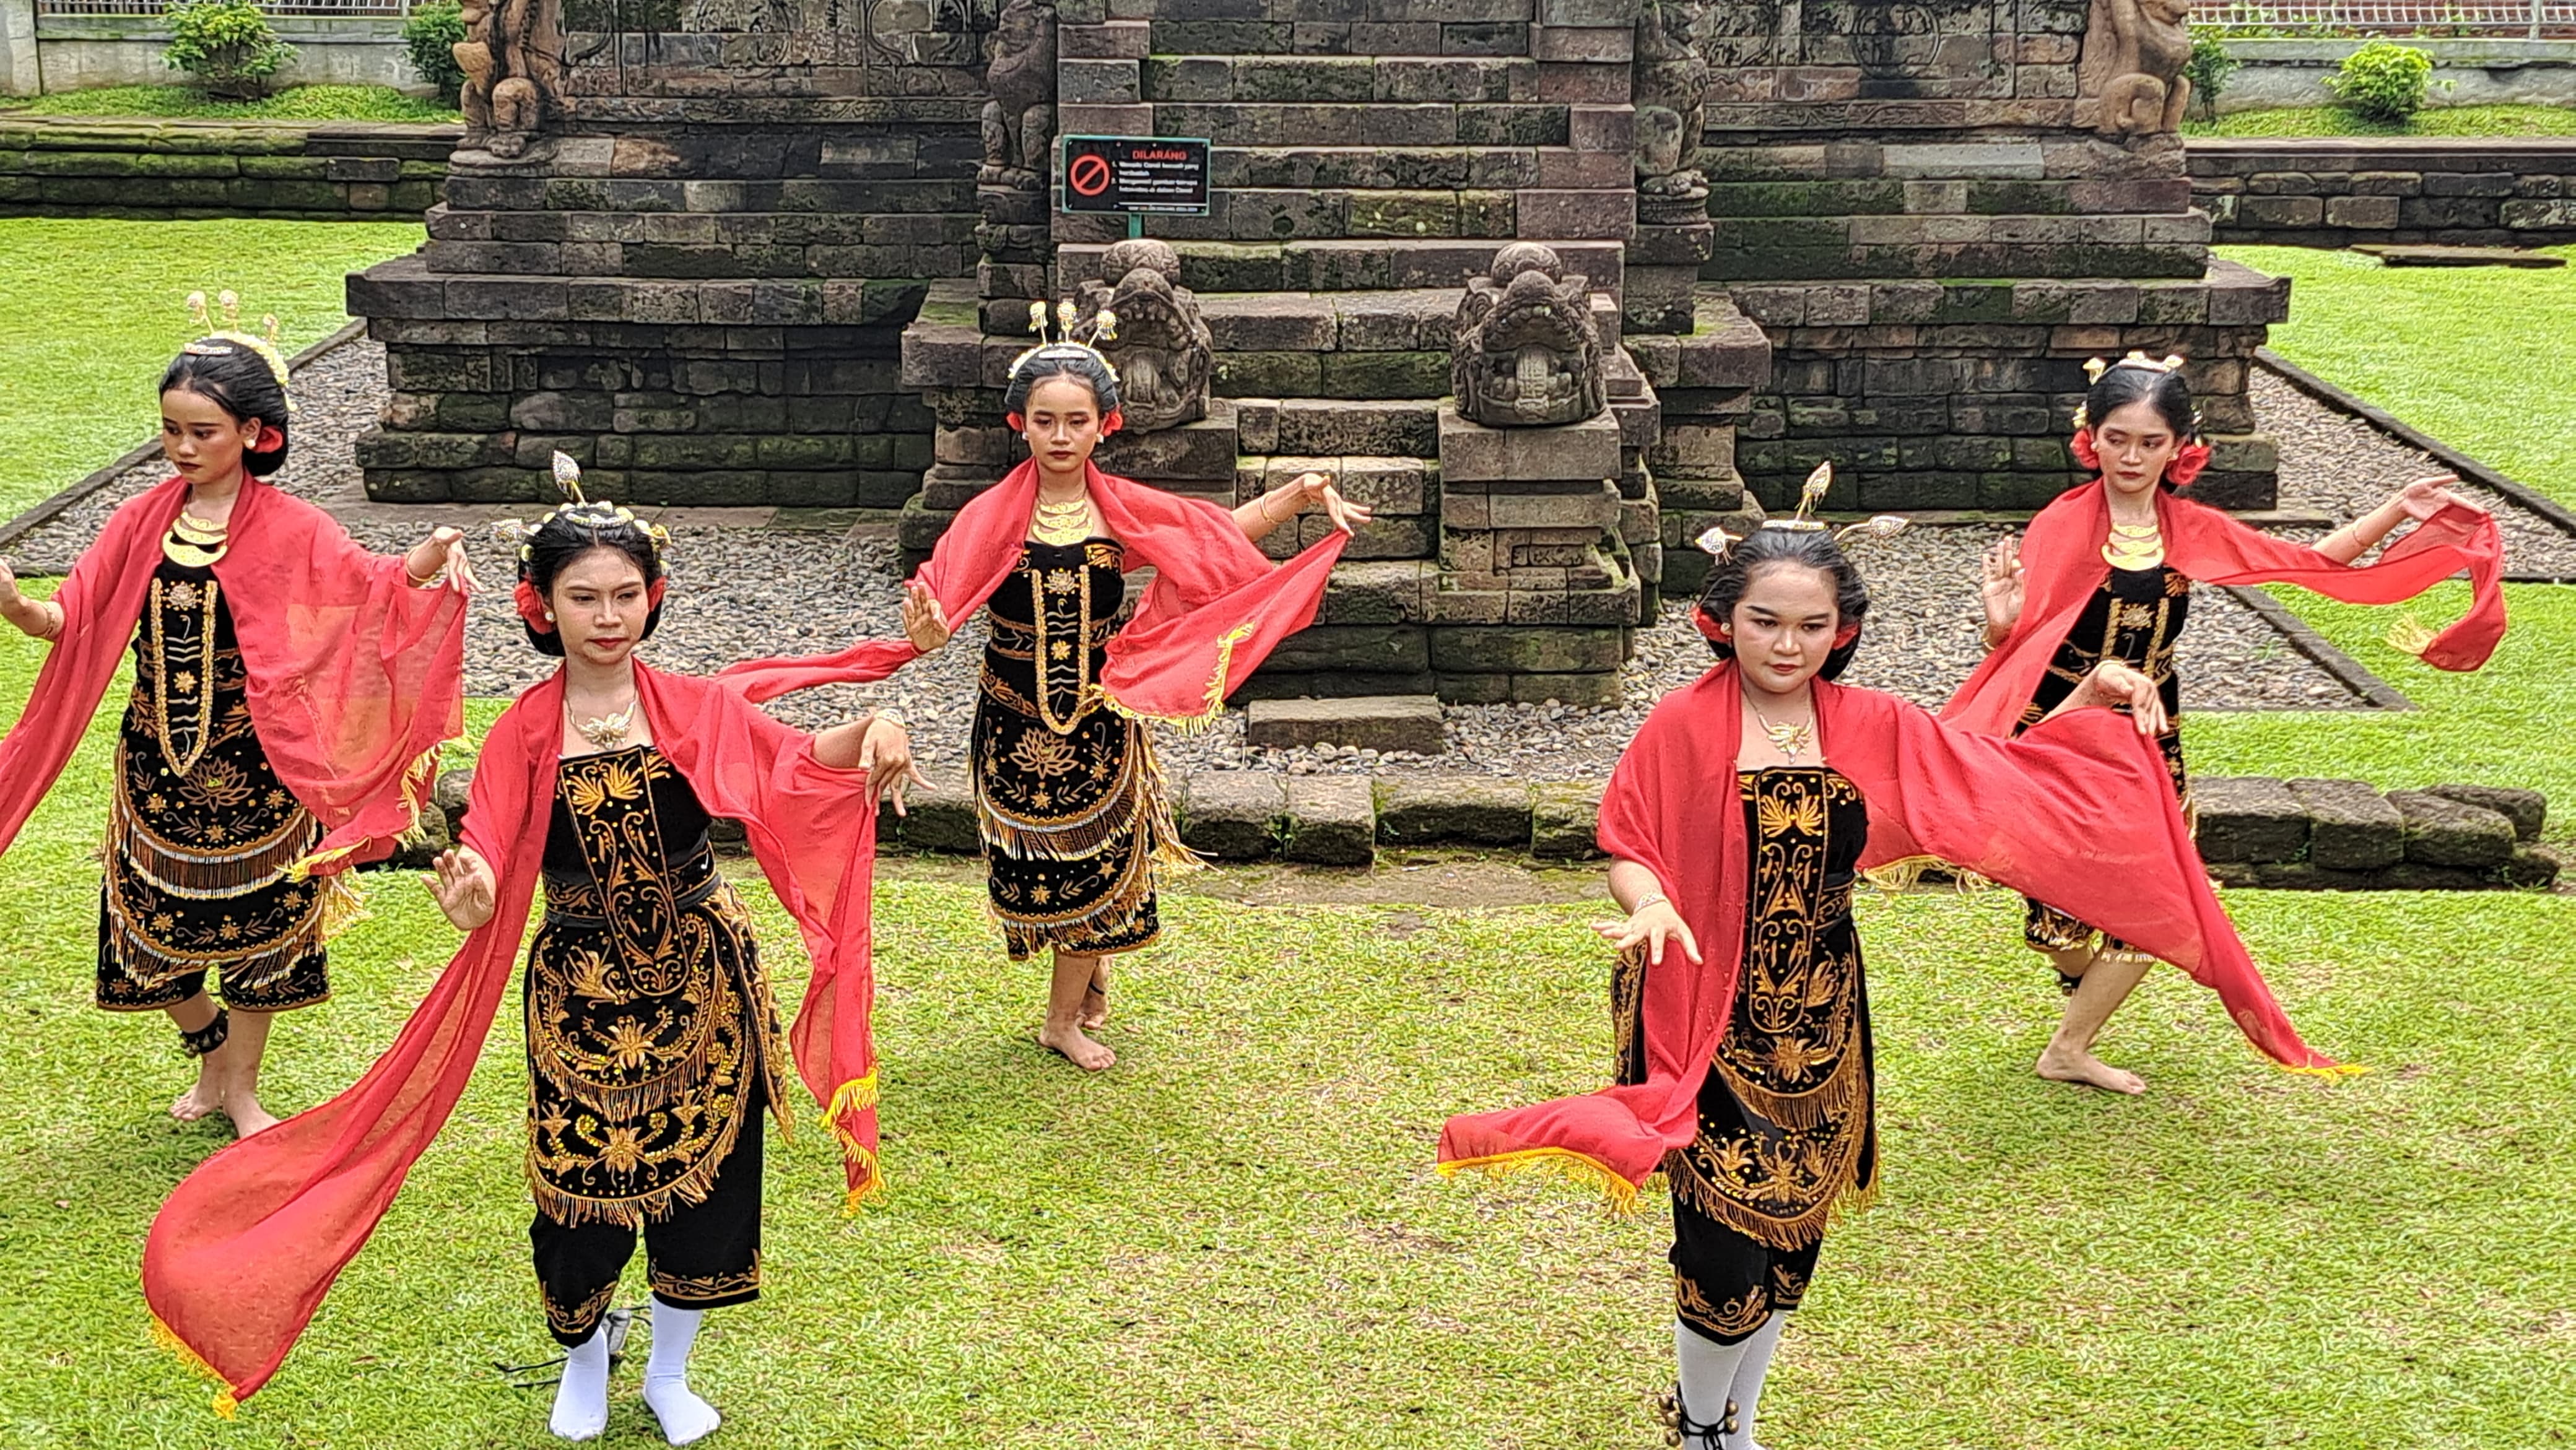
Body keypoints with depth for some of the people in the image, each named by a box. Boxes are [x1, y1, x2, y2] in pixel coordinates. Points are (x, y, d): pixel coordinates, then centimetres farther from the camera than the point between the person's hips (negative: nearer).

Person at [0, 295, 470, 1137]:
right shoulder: (142, 522, 0)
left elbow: (367, 591, -18)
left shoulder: (291, 531, -9)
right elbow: (76, 622, -2)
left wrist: (421, 568, -38)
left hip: (251, 769, -3)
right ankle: (213, 1047, 40)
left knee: (255, 925, 9)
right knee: (155, 927, 10)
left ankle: (240, 1090, 29)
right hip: (156, 765, 3)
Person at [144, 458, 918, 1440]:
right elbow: (487, 864, -17)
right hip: (582, 991, -1)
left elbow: (796, 768, -6)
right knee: (582, 1189, 7)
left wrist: (872, 731, -26)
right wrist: (469, 892, -41)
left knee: (702, 1173, 10)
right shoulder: (525, 735, -8)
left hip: (703, 981, 1)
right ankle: (582, 1363, 38)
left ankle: (669, 1372, 35)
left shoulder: (697, 710, -4)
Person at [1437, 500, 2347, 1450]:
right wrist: (1652, 907, -26)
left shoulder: (1874, 728, 2)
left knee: (1788, 1241, 14)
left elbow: (2002, 782, 9)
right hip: (1714, 1027, -4)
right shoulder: (1683, 726, -10)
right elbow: (1626, 847, -6)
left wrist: (2091, 700, -1)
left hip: (1819, 1031, 4)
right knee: (1729, 1251, -4)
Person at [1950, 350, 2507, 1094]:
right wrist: (1998, 618, -40)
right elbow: (2014, 641, -17)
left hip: (2147, 744, 4)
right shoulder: (2062, 527, -15)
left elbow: (2310, 563, 8)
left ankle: (2070, 1050, 24)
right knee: (2071, 897, 1)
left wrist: (2396, 511, 0)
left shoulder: (2192, 529, -1)